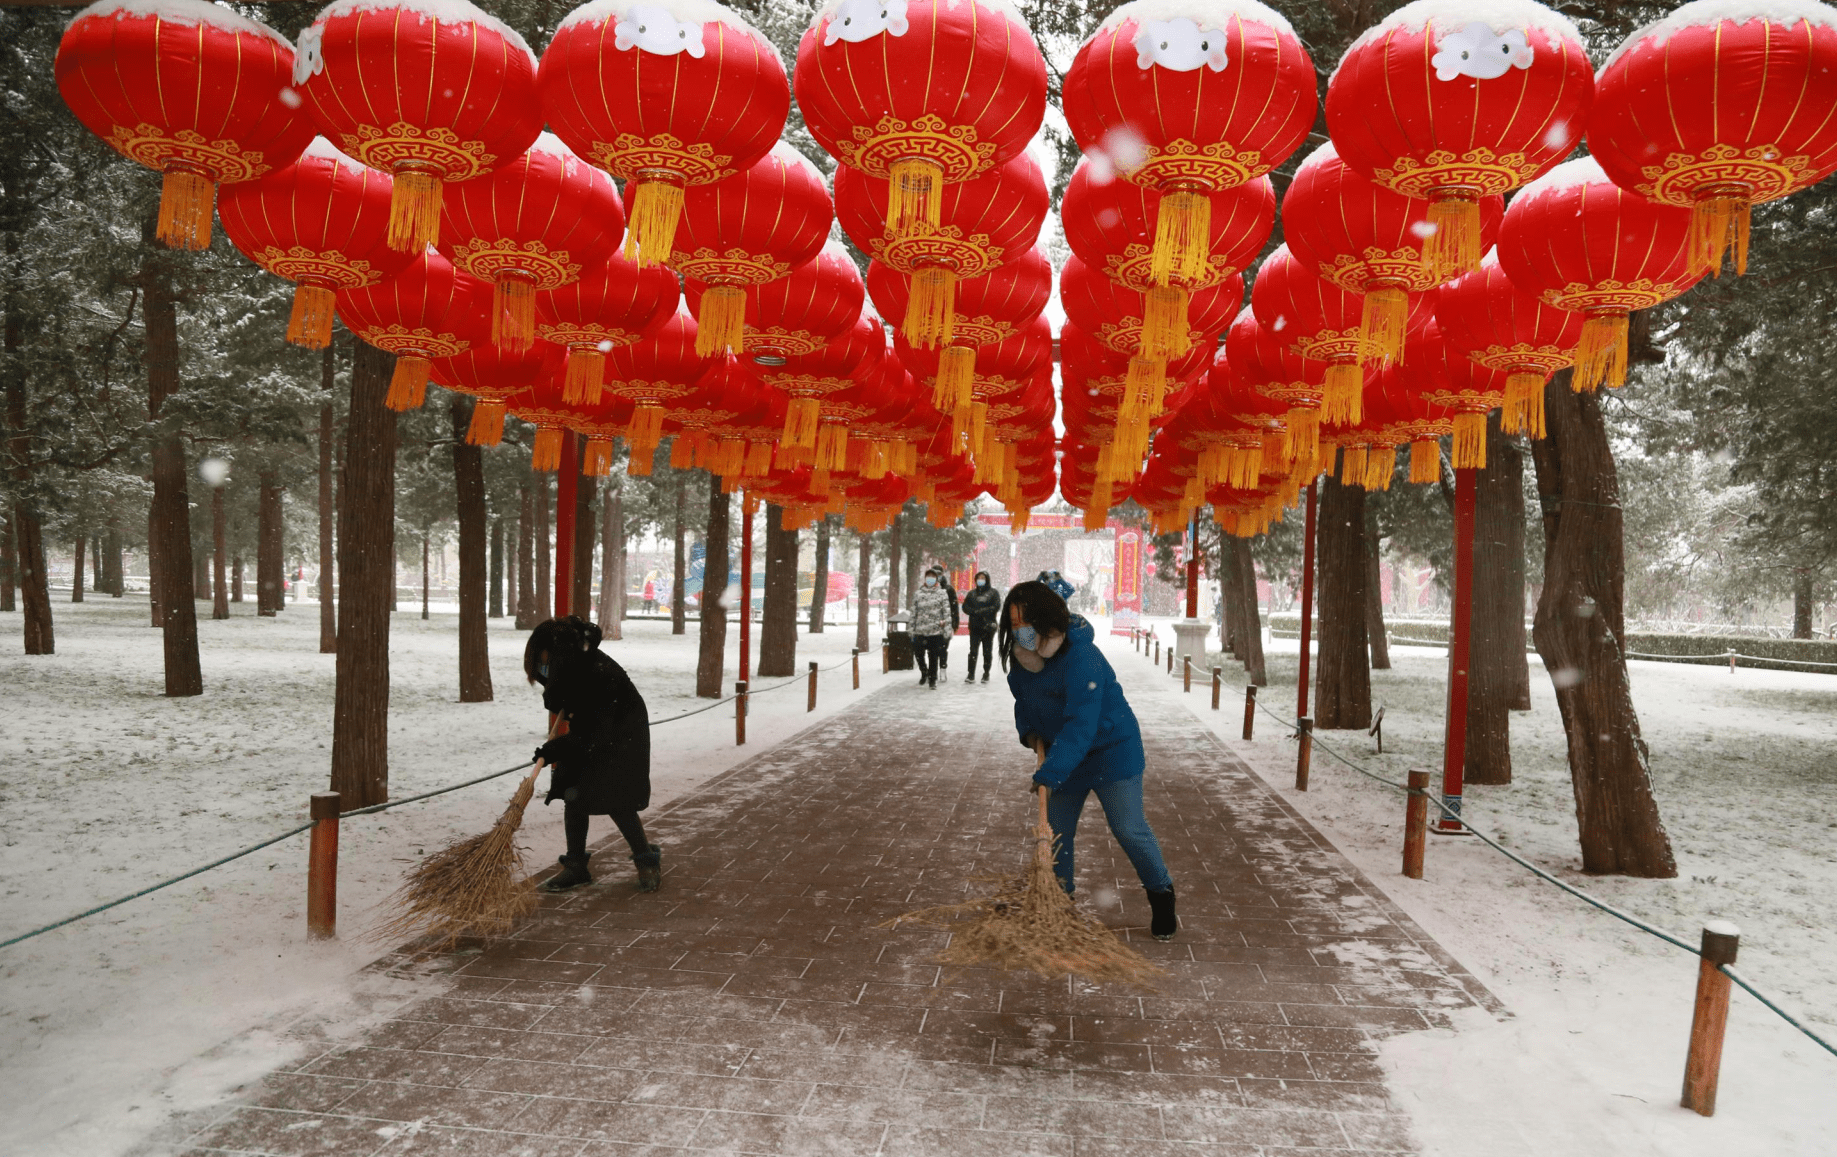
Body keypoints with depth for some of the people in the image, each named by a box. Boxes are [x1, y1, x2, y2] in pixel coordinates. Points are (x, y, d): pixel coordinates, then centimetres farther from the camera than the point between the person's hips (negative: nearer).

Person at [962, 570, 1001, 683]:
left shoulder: (993, 592, 3)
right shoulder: (972, 593, 13)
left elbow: (996, 606, -9)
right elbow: (965, 607, 7)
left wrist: (981, 611, -17)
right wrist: (975, 612, -12)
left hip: (988, 627, -2)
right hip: (975, 626, 2)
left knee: (987, 651, 6)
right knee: (973, 650, -3)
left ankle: (986, 674, 14)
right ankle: (971, 674, 0)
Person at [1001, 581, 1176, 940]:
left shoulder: (1082, 659, -33)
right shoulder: (1022, 656, -8)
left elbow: (1081, 725, -38)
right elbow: (1023, 697, 13)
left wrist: (1050, 773, -43)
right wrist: (1029, 730, -5)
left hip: (1111, 748, -7)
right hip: (1063, 752, 7)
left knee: (1129, 829, -4)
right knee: (1055, 829, 10)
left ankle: (1162, 897, 16)